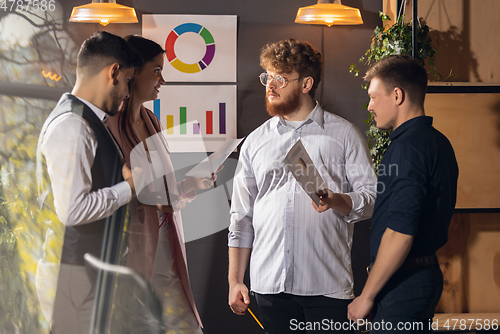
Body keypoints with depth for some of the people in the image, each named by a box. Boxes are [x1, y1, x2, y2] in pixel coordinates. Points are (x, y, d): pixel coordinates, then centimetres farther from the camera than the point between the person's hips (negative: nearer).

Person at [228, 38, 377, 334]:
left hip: (328, 285, -3)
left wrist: (337, 201, -19)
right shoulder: (255, 142, 15)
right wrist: (235, 280, 11)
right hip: (270, 284, 3)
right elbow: (242, 217, 16)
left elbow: (372, 198, 2)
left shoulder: (344, 135, 6)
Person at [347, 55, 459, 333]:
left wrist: (367, 296, -18)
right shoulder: (439, 142, 13)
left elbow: (400, 233, -24)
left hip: (402, 285, -10)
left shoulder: (408, 147, -18)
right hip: (429, 273, 10)